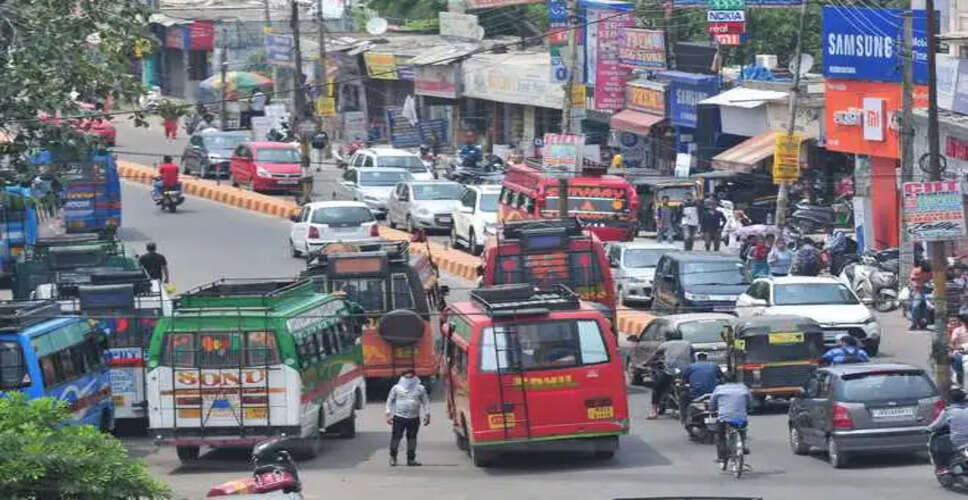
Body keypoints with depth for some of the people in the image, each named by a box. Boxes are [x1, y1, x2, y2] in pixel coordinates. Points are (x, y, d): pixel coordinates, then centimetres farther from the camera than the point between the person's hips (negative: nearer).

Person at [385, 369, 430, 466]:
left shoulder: (420, 389, 8)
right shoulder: (396, 388, 5)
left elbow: (426, 402, 12)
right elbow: (390, 401, 9)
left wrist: (427, 415, 6)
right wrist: (388, 414, 3)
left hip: (414, 418, 1)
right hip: (399, 417, -1)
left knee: (412, 438, 3)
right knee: (396, 437, -4)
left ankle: (411, 459, 12)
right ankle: (392, 457, 9)